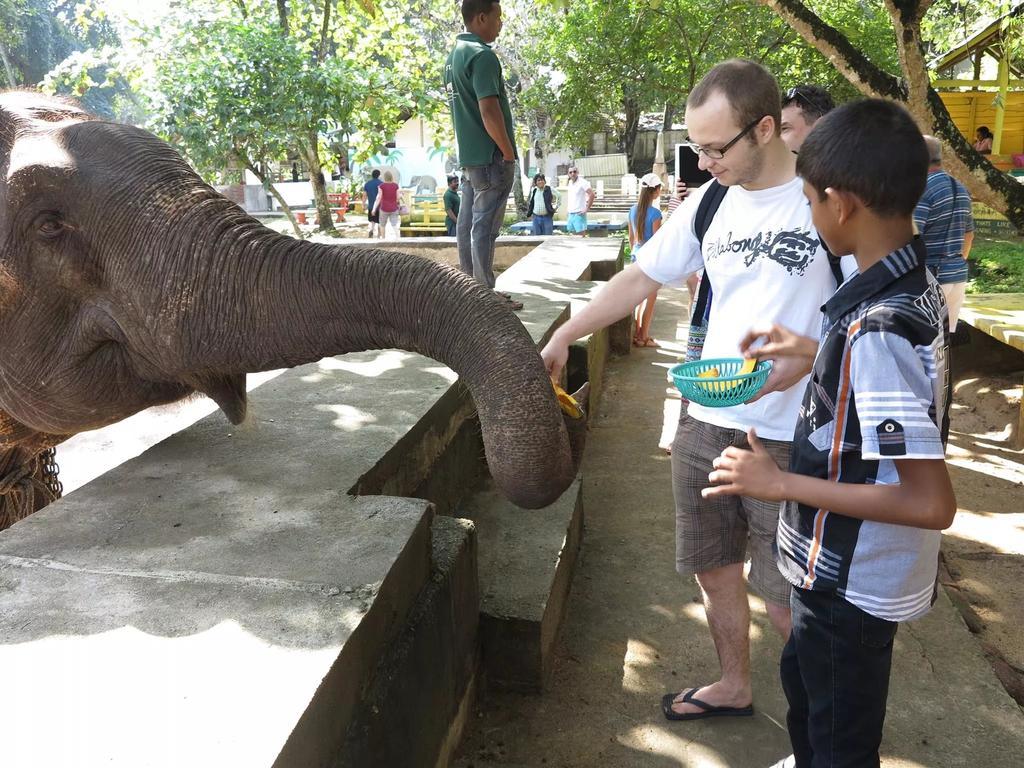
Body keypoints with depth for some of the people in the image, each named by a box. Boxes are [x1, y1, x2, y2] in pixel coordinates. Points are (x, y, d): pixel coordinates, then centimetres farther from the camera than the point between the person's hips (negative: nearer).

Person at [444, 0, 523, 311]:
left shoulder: (454, 54, 15)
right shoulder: (481, 55, -15)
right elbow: (489, 111, -22)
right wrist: (508, 152, -15)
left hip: (468, 155, 9)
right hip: (491, 157, -9)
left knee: (467, 222, 11)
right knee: (484, 227, -6)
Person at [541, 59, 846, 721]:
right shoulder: (710, 200, 5)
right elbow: (641, 277, 11)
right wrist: (563, 337, 9)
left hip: (790, 437, -5)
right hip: (705, 423, 6)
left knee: (786, 597, 3)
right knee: (714, 569, 17)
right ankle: (735, 686, 41)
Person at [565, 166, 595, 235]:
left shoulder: (582, 182, -11)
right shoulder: (570, 182, 12)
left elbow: (592, 194, -19)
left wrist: (587, 208, -19)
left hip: (579, 214, -8)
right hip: (570, 213, 8)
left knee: (581, 234, -9)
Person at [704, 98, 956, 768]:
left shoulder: (876, 326, -32)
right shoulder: (916, 286, -3)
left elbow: (933, 502, -32)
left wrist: (781, 483, -27)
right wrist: (814, 352, 15)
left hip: (854, 581, -9)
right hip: (849, 568, 9)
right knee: (804, 677, 32)